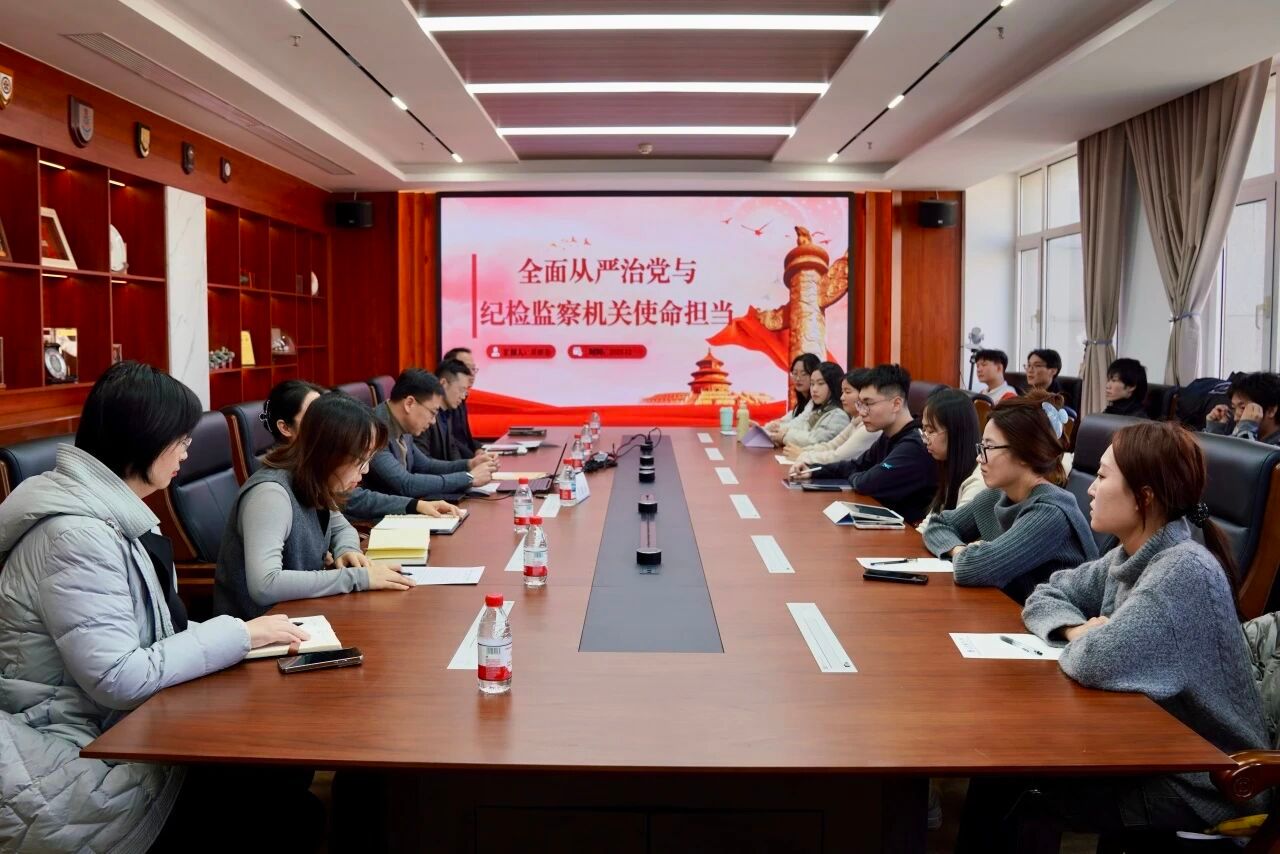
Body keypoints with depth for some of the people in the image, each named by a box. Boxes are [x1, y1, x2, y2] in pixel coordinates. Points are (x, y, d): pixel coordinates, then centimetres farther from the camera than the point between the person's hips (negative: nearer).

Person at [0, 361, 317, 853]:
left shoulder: (110, 512, 6)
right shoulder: (74, 534, -23)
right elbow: (119, 679, -25)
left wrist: (232, 635, -6)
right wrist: (239, 635, -18)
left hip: (106, 727, 8)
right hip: (68, 758, -8)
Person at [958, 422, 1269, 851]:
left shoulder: (1185, 571, -26)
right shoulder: (1128, 556, 2)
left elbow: (1095, 662, -35)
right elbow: (1045, 596, 9)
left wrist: (1085, 640, -11)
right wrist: (1078, 629, -12)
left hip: (1198, 783, -7)